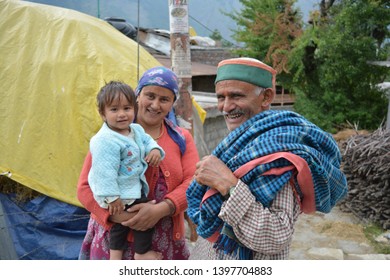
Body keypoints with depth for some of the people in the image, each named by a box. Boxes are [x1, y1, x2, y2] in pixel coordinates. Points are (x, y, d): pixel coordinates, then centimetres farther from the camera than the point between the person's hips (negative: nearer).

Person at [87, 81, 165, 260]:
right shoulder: (106, 141, -27)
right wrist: (111, 197, -27)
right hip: (120, 194, -9)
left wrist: (155, 149, -3)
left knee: (121, 223, 21)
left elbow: (147, 140, 20)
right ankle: (142, 253, 21)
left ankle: (115, 255, 39)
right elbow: (105, 171, -28)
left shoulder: (136, 130, 2)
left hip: (134, 187, 9)